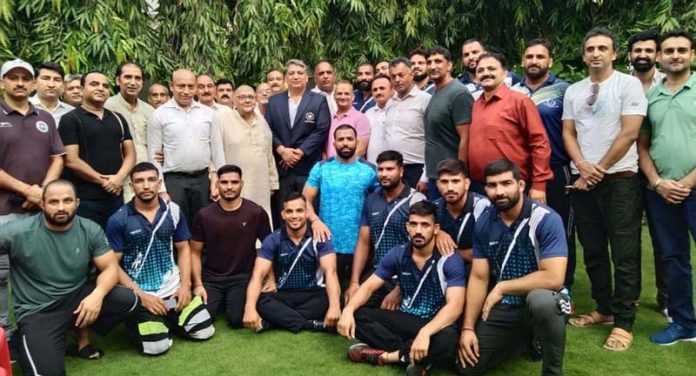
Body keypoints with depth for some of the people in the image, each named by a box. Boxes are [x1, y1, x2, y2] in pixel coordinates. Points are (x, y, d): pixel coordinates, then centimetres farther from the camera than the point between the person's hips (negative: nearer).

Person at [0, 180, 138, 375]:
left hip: (79, 297, 4)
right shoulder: (19, 232, -13)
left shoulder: (90, 230, -4)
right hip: (37, 311, -4)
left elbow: (110, 267, -5)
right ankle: (34, 344, 10)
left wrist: (97, 295, -25)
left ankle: (82, 334, 6)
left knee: (129, 300, -20)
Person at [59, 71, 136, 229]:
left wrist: (120, 177, -8)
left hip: (116, 196, 5)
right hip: (84, 198, -5)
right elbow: (71, 160, -10)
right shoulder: (70, 119, -2)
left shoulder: (118, 119, 14)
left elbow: (130, 153, 10)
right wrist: (103, 181, -11)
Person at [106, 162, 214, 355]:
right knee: (157, 346, -18)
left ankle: (168, 319, 22)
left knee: (204, 331, -6)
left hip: (174, 289, 4)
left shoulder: (173, 211, 1)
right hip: (140, 294, -3)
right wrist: (141, 295, -14)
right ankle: (137, 320, 16)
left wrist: (185, 285, -4)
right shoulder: (118, 220, -9)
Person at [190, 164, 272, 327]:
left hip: (243, 277, -1)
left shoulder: (256, 213, -6)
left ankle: (231, 301, 14)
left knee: (237, 319, -22)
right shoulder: (204, 215, -3)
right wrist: (198, 284, -7)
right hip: (211, 278, 1)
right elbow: (195, 252, 3)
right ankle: (221, 301, 17)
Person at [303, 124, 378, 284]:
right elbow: (306, 199, 1)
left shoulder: (369, 170, 2)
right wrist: (315, 220, -18)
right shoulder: (321, 168, 3)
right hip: (328, 245, 0)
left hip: (360, 247, 0)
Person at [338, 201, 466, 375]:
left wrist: (425, 333, -40)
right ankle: (413, 357, -22)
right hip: (405, 319, 4)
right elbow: (369, 286, 0)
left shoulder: (451, 260, -14)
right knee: (357, 316, -17)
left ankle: (383, 355, -21)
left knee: (447, 339, -40)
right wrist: (348, 309, -21)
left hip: (435, 323, -4)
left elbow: (455, 305, -24)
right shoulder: (397, 254, 0)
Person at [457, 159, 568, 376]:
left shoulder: (546, 219, -19)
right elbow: (478, 278, 1)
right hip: (503, 308, 5)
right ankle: (526, 340, 23)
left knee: (540, 300, -40)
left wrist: (501, 288, -18)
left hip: (542, 302, -5)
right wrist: (468, 328, -6)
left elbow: (553, 278, -27)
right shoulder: (483, 223, -2)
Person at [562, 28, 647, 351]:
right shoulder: (573, 91, 12)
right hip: (582, 180, 5)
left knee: (624, 254, -2)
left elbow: (629, 133, -11)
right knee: (593, 251, 11)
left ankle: (623, 322, 6)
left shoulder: (628, 84, -3)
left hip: (619, 179, -5)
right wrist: (582, 165, -8)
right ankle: (604, 309, 24)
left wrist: (599, 169, -9)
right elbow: (568, 133, 10)